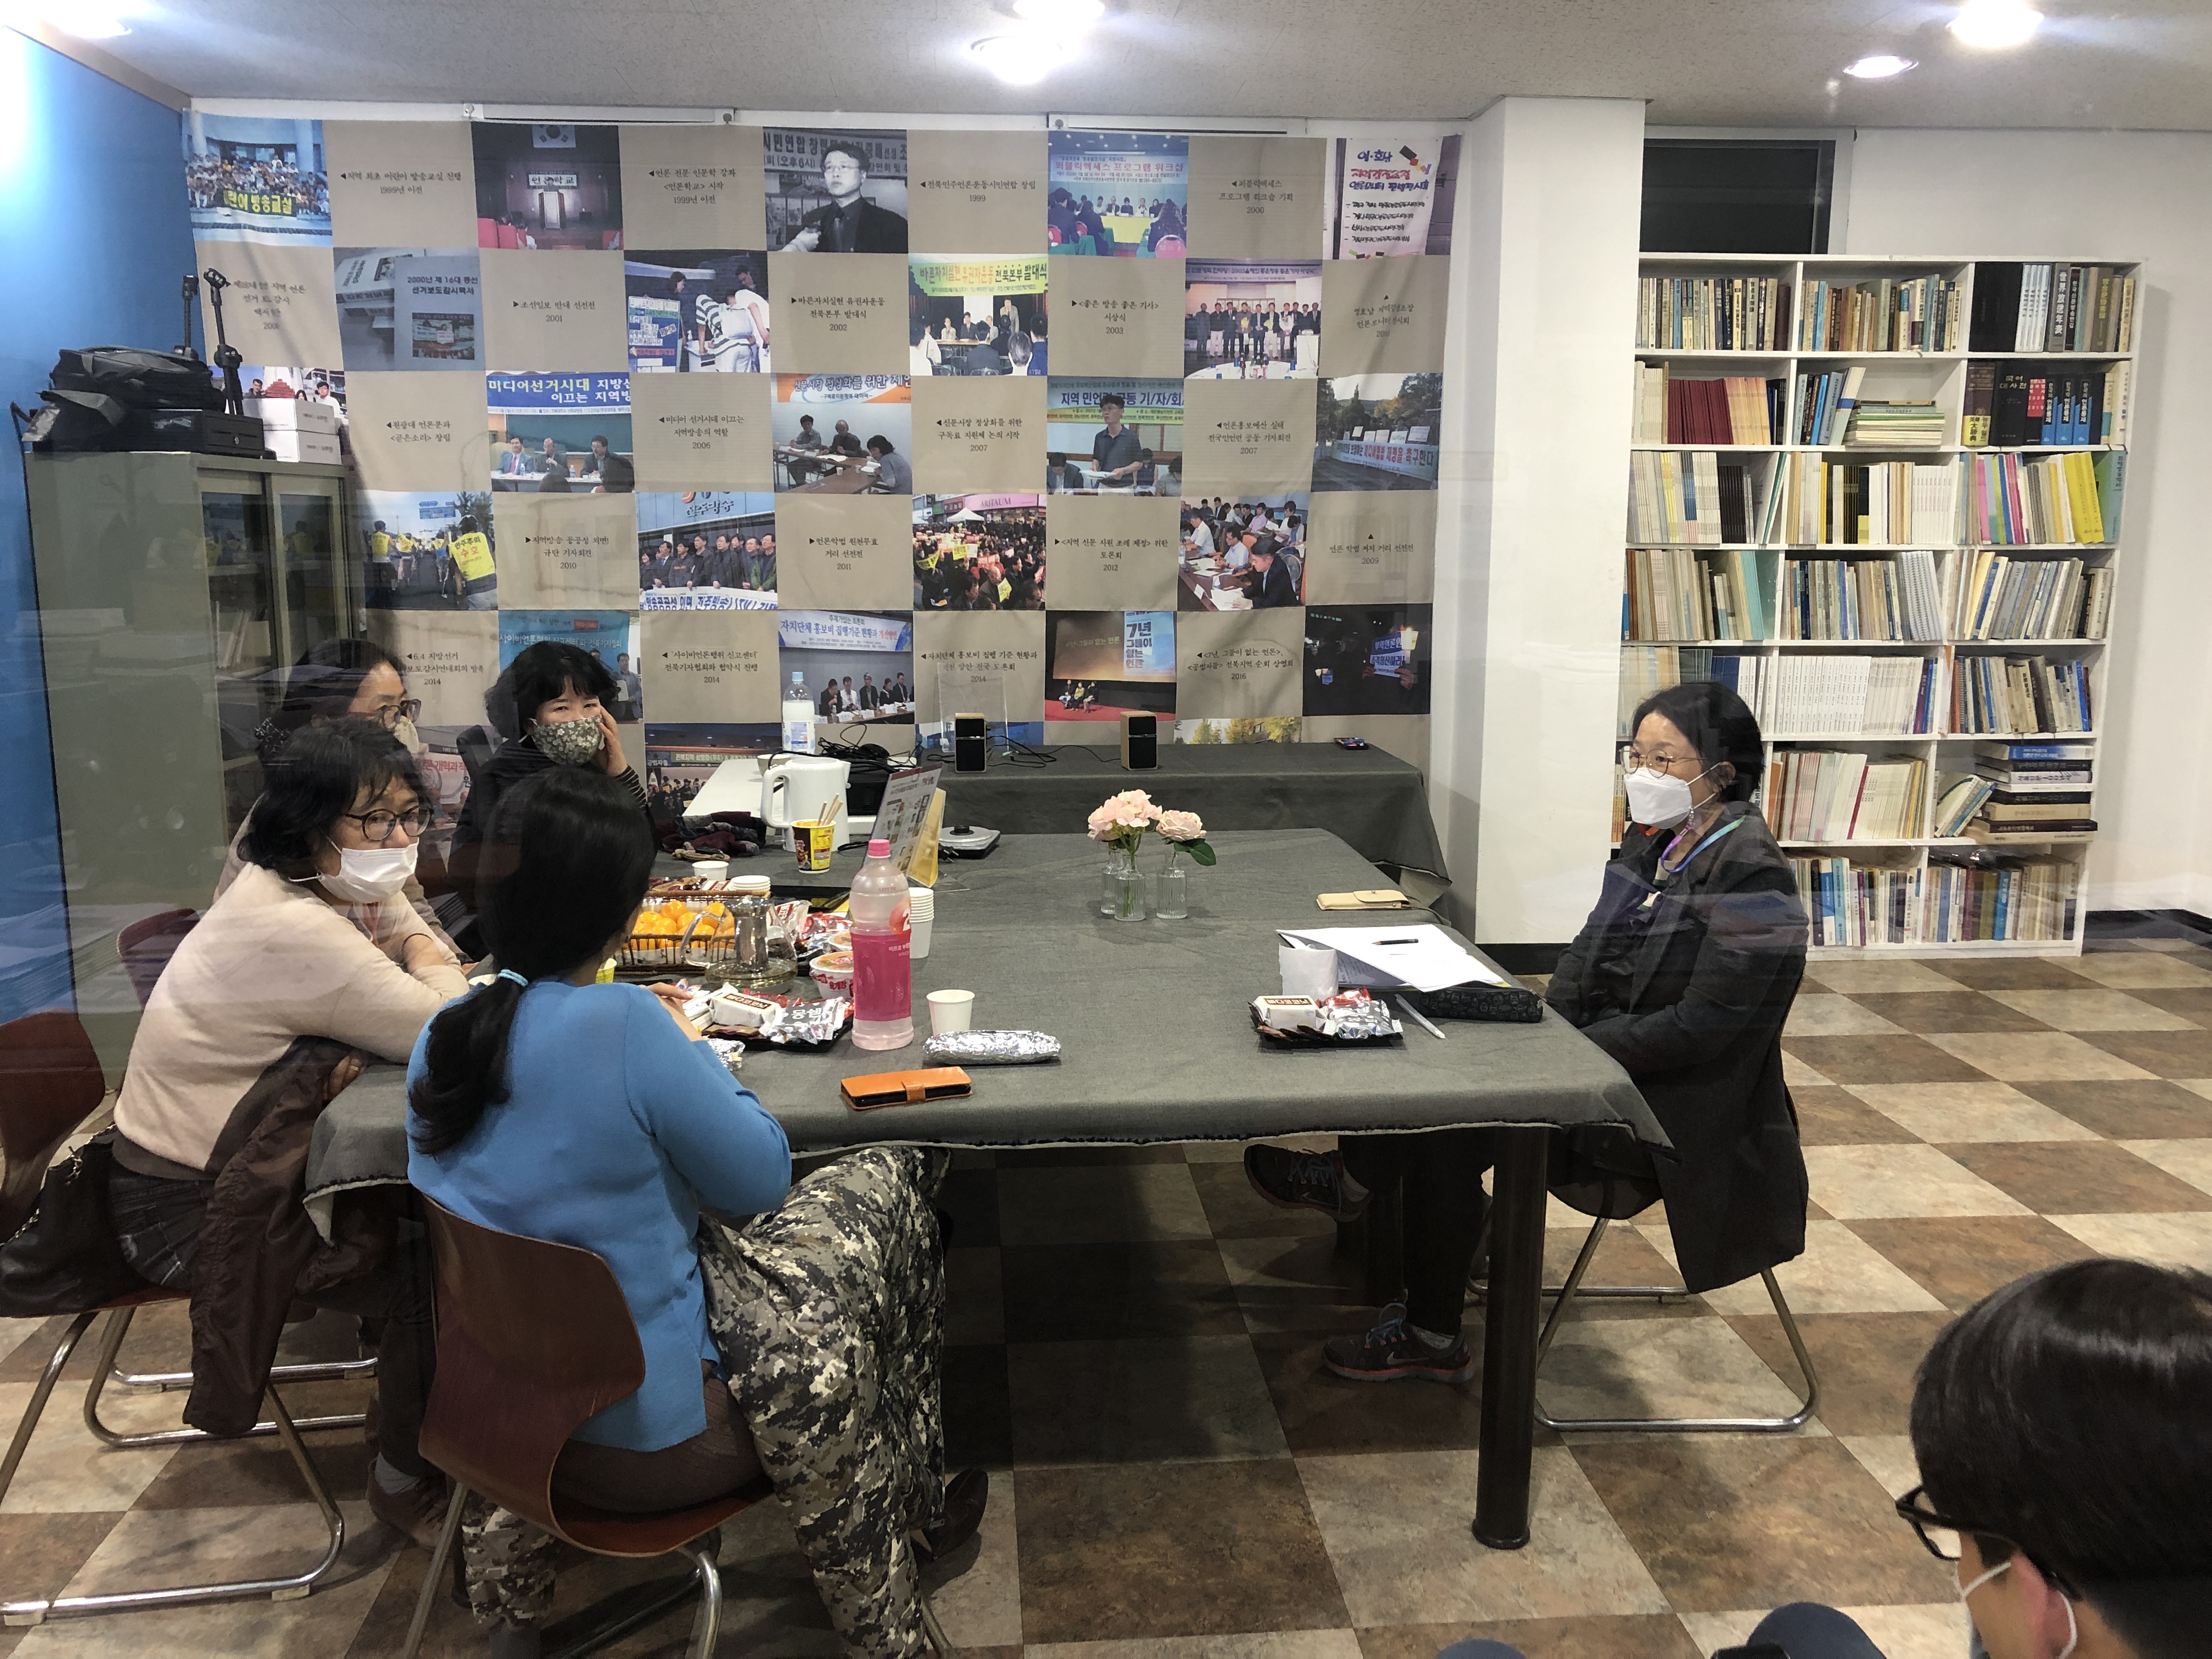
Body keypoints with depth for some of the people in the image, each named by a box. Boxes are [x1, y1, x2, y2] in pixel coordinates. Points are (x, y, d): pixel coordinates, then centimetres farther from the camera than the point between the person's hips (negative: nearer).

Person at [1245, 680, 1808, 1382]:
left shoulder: (1753, 879, -18)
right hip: (1604, 1062, 8)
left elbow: (1701, 1027, -22)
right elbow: (1588, 957, 11)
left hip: (1677, 1109, -8)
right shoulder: (1653, 845, 8)